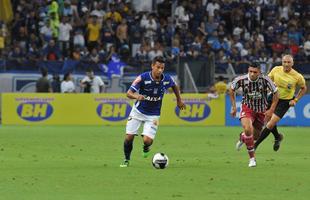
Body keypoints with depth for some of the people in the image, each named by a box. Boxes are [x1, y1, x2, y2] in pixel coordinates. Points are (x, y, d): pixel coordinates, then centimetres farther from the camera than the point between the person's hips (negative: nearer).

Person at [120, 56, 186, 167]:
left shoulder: (167, 79, -14)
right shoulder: (143, 78, -22)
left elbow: (174, 86, 12)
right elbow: (129, 93, -23)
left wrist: (179, 100, 19)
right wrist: (137, 96, -44)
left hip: (153, 115, 1)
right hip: (138, 111, -1)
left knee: (147, 140, -15)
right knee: (129, 137, -6)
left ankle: (146, 147, 25)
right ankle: (126, 160, 21)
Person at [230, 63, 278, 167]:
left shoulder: (265, 80, -22)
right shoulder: (241, 79, -20)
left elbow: (276, 94, -10)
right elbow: (232, 89, 2)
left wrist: (271, 110, -13)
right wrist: (233, 106, 2)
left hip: (261, 110, 2)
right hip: (247, 107, -2)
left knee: (255, 134, 12)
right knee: (247, 129, -26)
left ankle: (242, 137, 51)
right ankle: (252, 158, -12)